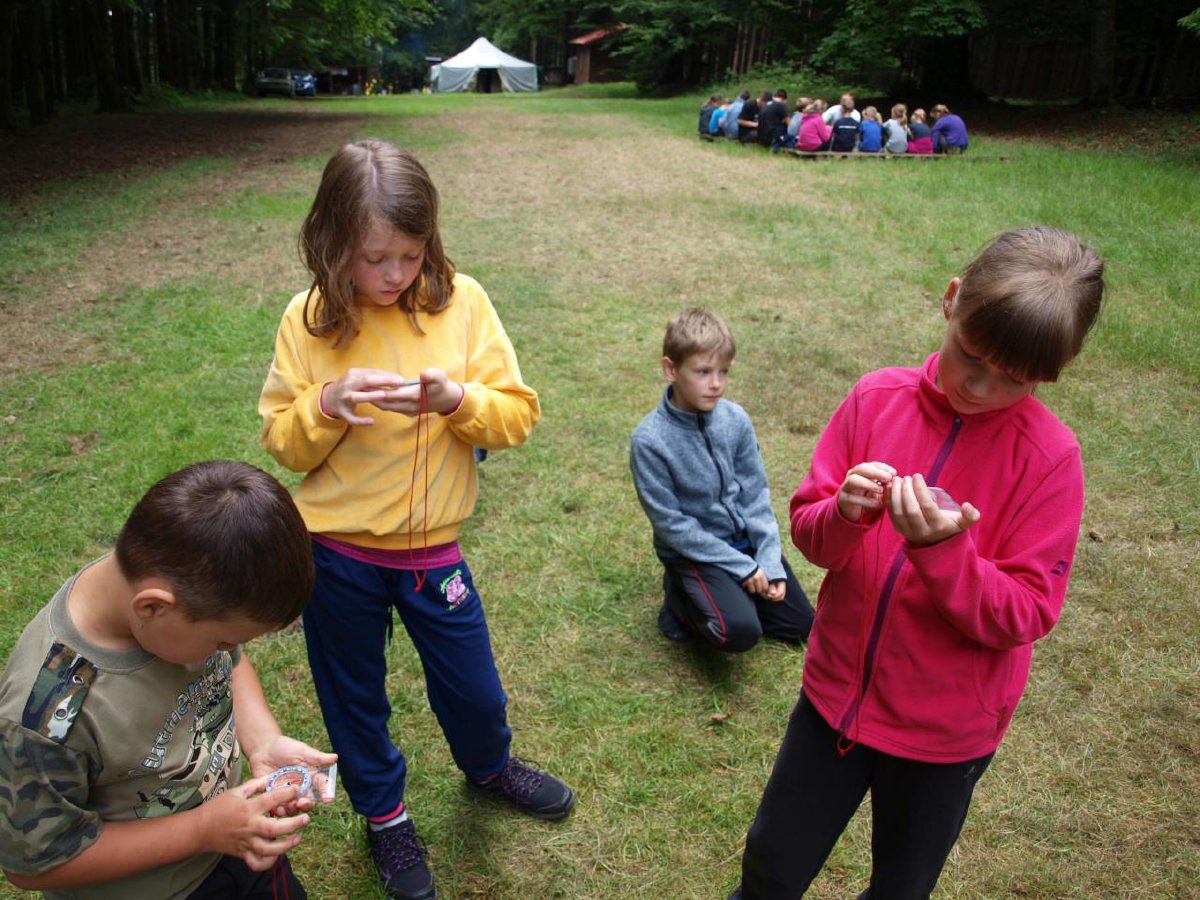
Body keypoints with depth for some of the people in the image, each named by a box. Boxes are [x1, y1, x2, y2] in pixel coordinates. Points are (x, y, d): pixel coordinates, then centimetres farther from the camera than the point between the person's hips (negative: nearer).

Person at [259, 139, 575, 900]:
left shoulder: (461, 302, -9)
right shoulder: (309, 320, -9)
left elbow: (518, 414, -8)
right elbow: (282, 442, -4)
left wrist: (455, 399, -28)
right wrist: (326, 404, -23)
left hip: (432, 545, 1)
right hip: (335, 551, 0)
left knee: (474, 689, 17)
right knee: (354, 696, 18)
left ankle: (489, 767, 52)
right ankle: (385, 815, 46)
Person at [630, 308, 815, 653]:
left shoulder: (735, 419, -9)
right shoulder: (649, 440, -21)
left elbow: (755, 495, -2)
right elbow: (671, 523, -18)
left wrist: (770, 563, -11)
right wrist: (742, 566, -17)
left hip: (745, 539, 5)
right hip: (692, 550, -5)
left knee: (802, 625, 6)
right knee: (740, 632, -25)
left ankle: (731, 592, 25)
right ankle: (681, 597, 4)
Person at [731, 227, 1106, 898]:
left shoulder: (1049, 456, -17)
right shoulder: (878, 397, -10)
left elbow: (1025, 616, -16)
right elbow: (806, 529, -5)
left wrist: (942, 549, -32)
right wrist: (845, 515, -27)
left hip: (947, 730, -2)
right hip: (836, 693, 2)